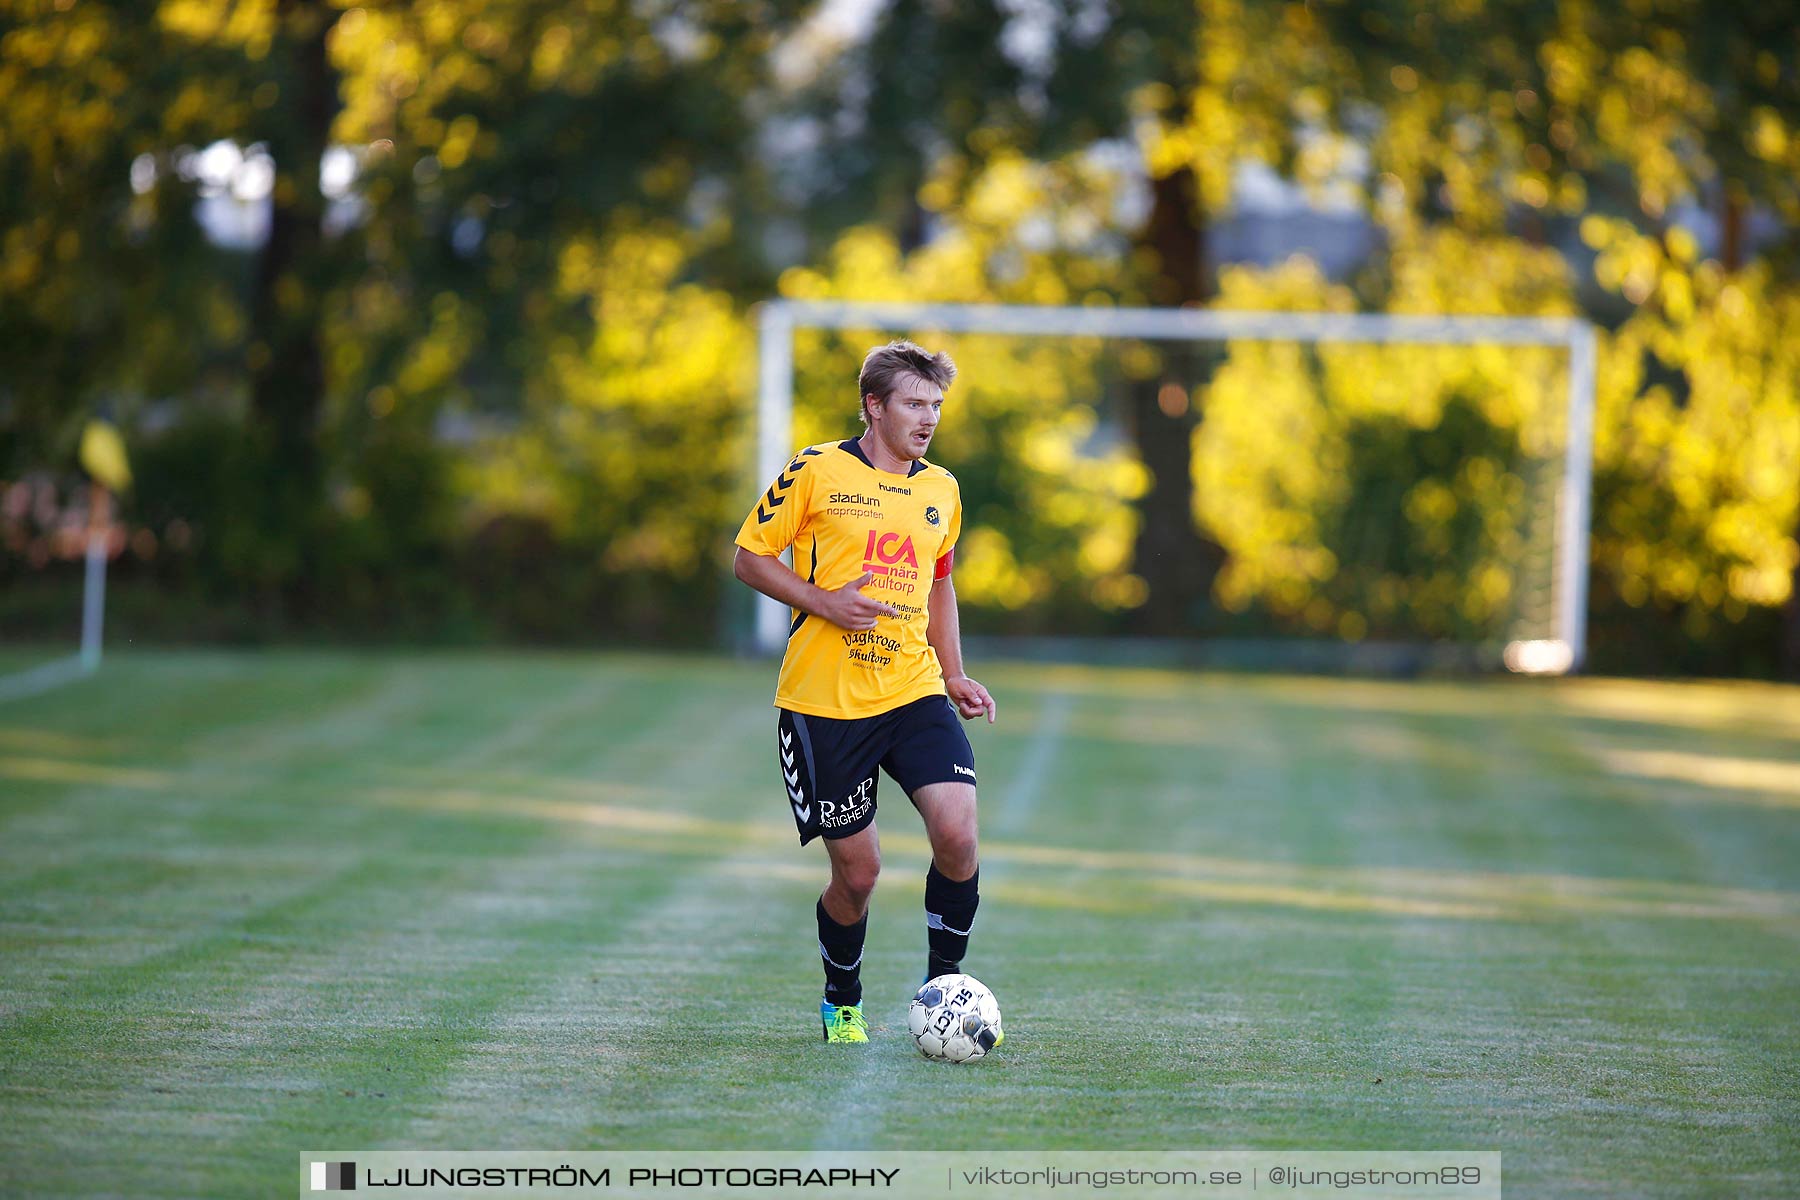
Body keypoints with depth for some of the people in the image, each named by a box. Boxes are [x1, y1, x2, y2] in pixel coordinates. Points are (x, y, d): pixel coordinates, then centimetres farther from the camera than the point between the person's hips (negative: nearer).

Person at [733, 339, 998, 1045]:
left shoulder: (941, 491, 12)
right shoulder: (817, 471, -4)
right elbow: (749, 558, 0)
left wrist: (953, 676, 15)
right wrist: (825, 602, -15)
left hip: (913, 694, 4)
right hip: (823, 699, -4)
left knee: (957, 833, -18)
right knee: (857, 871, 0)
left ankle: (943, 986, 3)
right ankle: (841, 1005, 26)